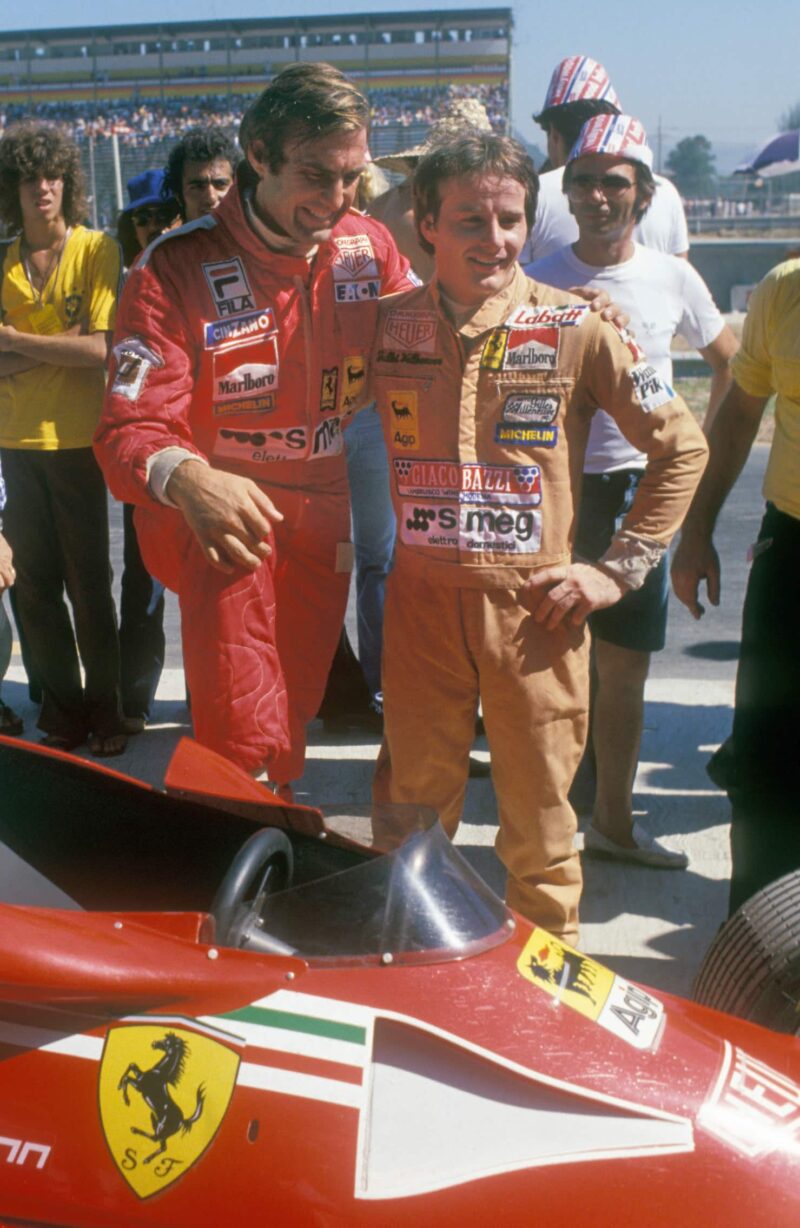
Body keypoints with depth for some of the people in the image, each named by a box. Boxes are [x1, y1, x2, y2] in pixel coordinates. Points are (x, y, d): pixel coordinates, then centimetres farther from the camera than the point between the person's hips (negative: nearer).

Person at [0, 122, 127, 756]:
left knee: (89, 583, 2)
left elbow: (100, 349, -13)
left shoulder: (99, 250, -3)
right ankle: (61, 703, 20)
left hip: (77, 440, -4)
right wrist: (56, 348, -11)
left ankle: (104, 705, 15)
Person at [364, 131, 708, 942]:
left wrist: (619, 568, -2)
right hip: (421, 604, 2)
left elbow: (681, 446, 2)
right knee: (413, 808, 13)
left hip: (535, 609, -2)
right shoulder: (387, 323, 4)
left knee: (538, 817, 9)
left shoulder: (575, 328, -4)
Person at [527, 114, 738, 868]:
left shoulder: (674, 279, 3)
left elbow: (729, 361, 18)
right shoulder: (537, 283, -2)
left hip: (638, 490, 2)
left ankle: (613, 819, 23)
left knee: (623, 669, 8)